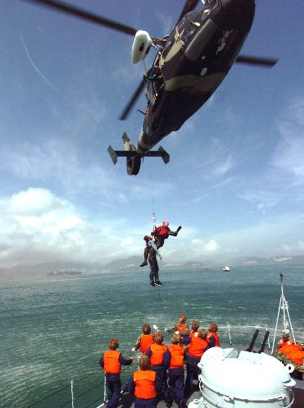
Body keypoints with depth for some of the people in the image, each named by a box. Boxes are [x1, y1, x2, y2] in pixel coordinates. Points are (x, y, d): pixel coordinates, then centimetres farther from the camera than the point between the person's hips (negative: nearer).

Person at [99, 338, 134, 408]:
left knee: (110, 390, 26)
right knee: (116, 392, 9)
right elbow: (125, 362, -18)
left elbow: (101, 363, 0)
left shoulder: (105, 354, -7)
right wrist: (130, 360, 0)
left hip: (107, 375, 5)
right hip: (115, 376, -5)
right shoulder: (118, 354, -19)